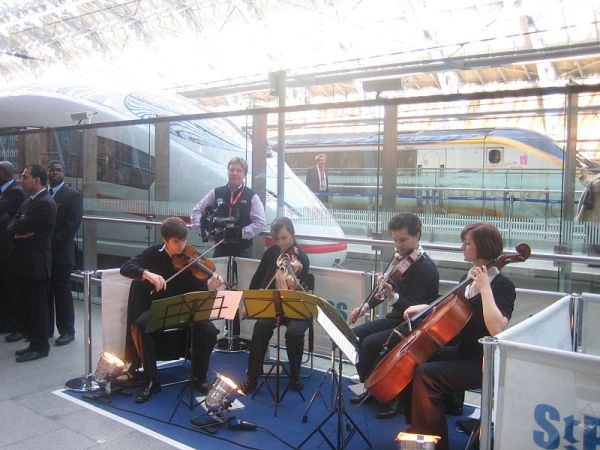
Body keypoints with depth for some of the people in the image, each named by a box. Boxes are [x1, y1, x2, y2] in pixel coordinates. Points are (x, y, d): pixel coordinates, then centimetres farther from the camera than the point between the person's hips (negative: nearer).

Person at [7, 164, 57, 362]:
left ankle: (40, 347, 10)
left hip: (36, 264, -9)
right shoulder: (28, 201, 15)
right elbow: (11, 227, 10)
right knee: (26, 305, 15)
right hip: (24, 262, 9)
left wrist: (17, 228, 0)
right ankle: (34, 342, 26)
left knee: (37, 306, 0)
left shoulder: (45, 203, -16)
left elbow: (21, 227, -21)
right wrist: (18, 231, -10)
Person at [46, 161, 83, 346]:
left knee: (62, 293, 1)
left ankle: (67, 331, 10)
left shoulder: (73, 195, -3)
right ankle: (46, 328, 21)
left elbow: (72, 224, -11)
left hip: (61, 252, -5)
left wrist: (53, 241, -16)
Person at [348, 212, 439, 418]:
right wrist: (365, 306, 11)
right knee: (354, 336, -4)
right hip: (394, 318, 8)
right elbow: (389, 287, 19)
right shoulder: (400, 258, 3)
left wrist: (392, 296, -42)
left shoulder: (426, 268, -20)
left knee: (369, 344, -24)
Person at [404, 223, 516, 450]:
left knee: (426, 374, -24)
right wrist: (425, 307, 8)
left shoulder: (502, 286, -16)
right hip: (463, 352, 9)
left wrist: (485, 288, -29)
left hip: (483, 363, -9)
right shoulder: (471, 276, 8)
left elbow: (496, 329, -33)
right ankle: (416, 427, 15)